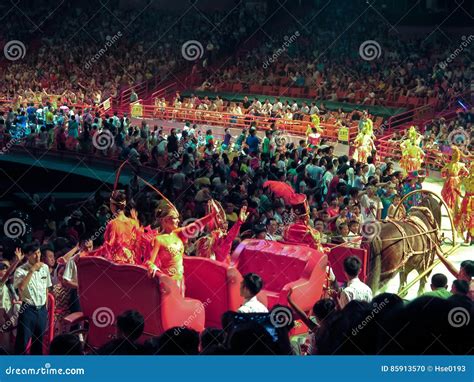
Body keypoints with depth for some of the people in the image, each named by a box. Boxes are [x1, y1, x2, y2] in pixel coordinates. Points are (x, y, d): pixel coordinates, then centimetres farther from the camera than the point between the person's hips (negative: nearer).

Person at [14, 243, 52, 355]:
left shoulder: (45, 267, 5)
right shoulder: (21, 270, -12)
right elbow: (21, 287, -30)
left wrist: (46, 306, 14)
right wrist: (32, 270, -27)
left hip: (42, 309, 5)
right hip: (28, 310, -5)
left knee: (39, 340, 13)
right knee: (23, 341, -2)